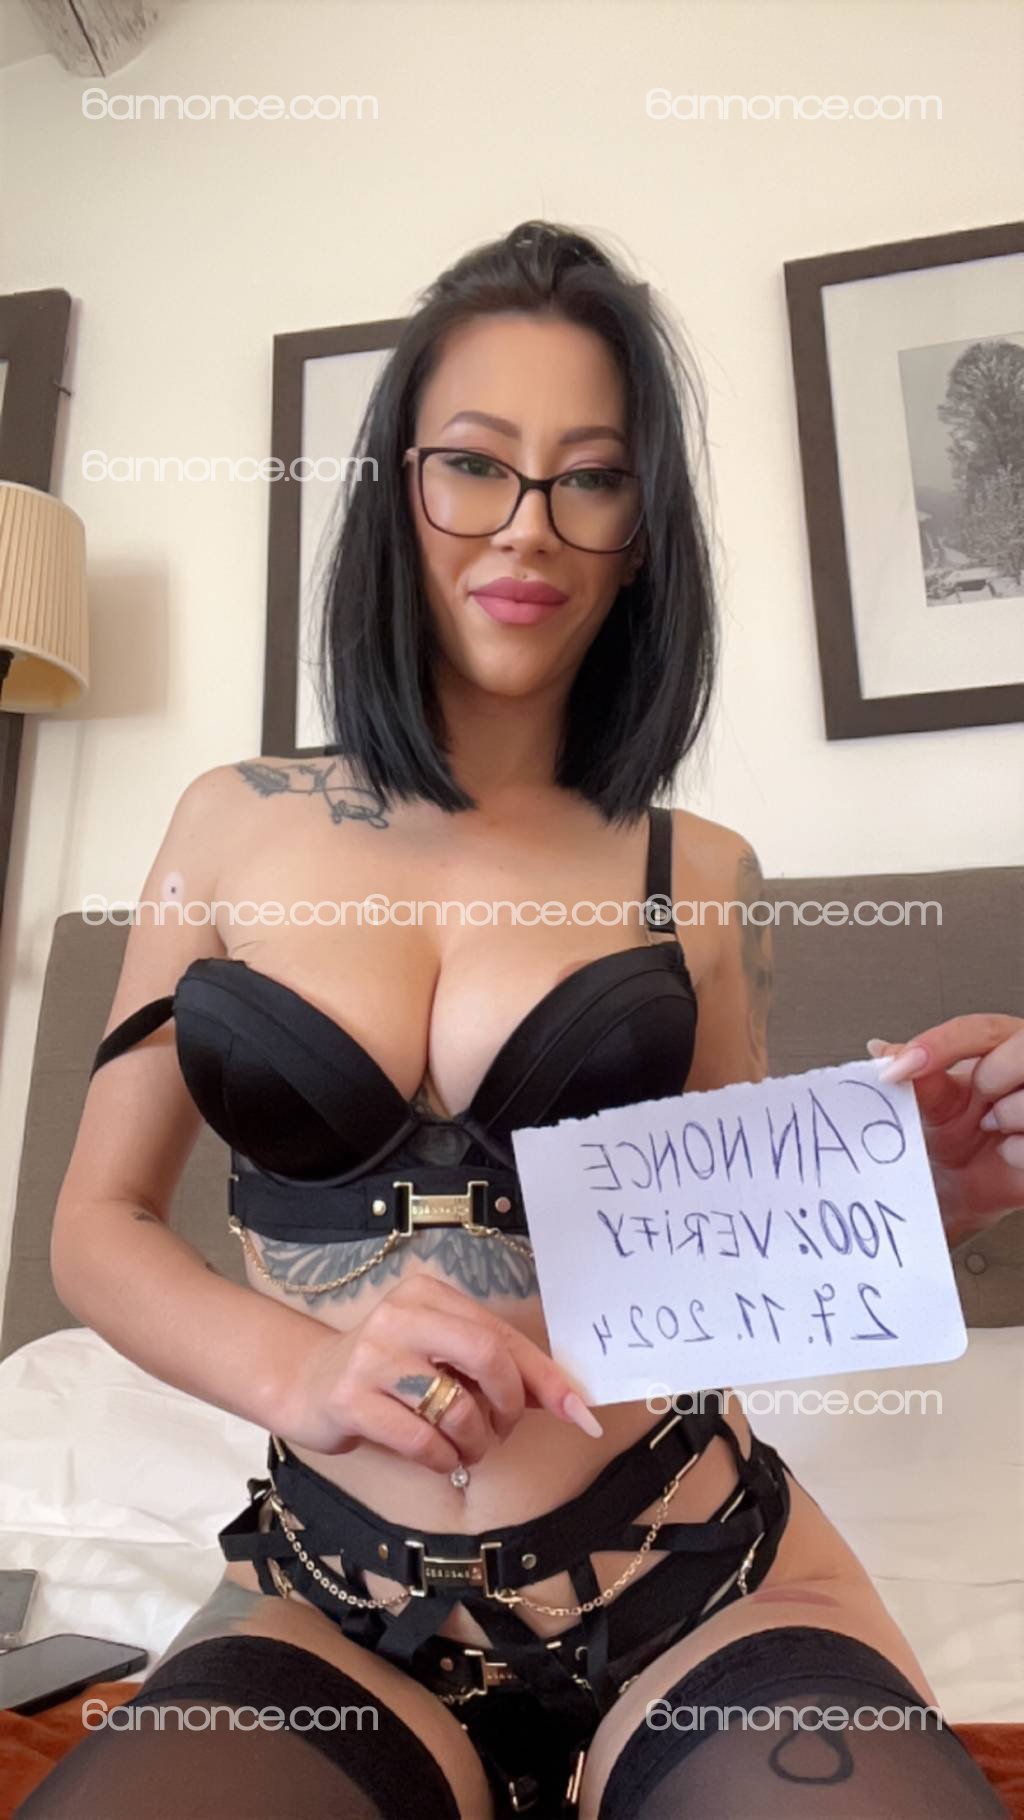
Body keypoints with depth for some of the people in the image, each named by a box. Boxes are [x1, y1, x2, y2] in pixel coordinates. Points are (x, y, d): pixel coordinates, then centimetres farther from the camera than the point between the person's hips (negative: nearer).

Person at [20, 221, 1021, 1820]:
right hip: (335, 1603, 0)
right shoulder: (236, 824, 0)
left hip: (697, 1568, 2)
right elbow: (99, 1227, 2)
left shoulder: (699, 873, -1)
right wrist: (302, 1369, -16)